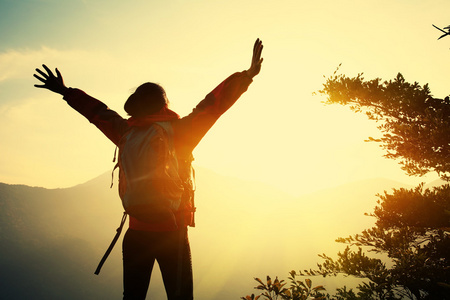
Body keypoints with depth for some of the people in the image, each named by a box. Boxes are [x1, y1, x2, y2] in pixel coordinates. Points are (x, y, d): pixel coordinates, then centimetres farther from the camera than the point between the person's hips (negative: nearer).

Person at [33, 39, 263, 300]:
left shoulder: (127, 133, 3)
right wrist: (247, 76, -4)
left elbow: (98, 111, 16)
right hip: (172, 232, -3)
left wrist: (66, 91, 31)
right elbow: (213, 104, -8)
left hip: (137, 233, 4)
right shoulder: (180, 131, -7)